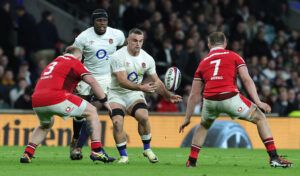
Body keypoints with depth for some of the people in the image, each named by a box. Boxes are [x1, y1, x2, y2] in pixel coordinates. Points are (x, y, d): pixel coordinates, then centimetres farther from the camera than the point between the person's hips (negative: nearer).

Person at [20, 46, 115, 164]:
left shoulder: (53, 63, 32)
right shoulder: (74, 62, 11)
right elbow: (92, 82, 2)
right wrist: (105, 101, 8)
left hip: (36, 101, 7)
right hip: (55, 98, -7)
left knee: (46, 125, 38)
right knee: (91, 112, 8)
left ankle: (27, 154, 23)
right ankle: (97, 151, -3)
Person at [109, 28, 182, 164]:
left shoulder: (147, 59, -1)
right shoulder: (118, 57, -17)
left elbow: (156, 82, 8)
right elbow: (122, 81, -26)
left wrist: (168, 95, -5)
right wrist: (141, 87, -38)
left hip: (135, 94, 3)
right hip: (117, 94, -3)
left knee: (143, 117, -24)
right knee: (117, 122, -24)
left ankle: (147, 149, -2)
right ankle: (123, 155, -7)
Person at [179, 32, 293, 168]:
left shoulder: (203, 63, 23)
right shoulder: (233, 56, 16)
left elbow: (194, 95, 24)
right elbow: (247, 80, 2)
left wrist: (187, 118, 30)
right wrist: (257, 102, -2)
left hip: (209, 100, 3)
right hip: (230, 98, -3)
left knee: (204, 126, 34)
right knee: (260, 118, 15)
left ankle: (191, 161, 28)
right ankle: (274, 158, 6)